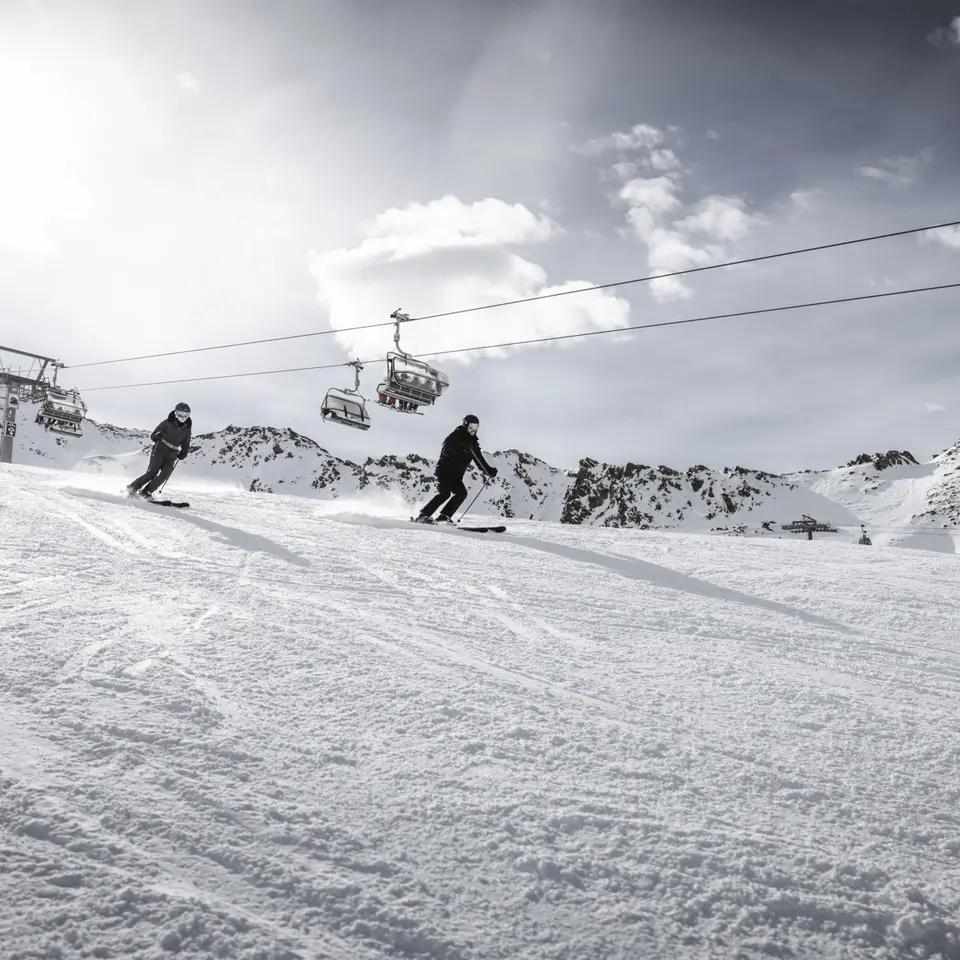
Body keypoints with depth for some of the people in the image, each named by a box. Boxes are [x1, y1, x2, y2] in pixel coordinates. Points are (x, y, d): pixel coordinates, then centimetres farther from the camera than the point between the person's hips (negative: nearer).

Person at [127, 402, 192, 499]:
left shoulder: (187, 430, 4)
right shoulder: (167, 423, -5)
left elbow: (185, 445, 16)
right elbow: (153, 436, 0)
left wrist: (183, 454, -2)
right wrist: (158, 437, -22)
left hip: (171, 456, 4)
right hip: (160, 451, -3)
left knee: (164, 475, -15)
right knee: (152, 473, -15)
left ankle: (145, 492, -5)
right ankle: (132, 487, -1)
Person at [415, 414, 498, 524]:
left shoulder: (473, 443, 11)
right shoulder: (455, 436, -7)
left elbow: (480, 460, 11)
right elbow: (445, 451, -22)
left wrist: (489, 470, -5)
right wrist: (462, 447, -33)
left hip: (456, 474, 7)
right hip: (444, 470, -7)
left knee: (462, 493, -14)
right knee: (445, 493, -22)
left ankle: (444, 516, -10)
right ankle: (424, 515, -19)